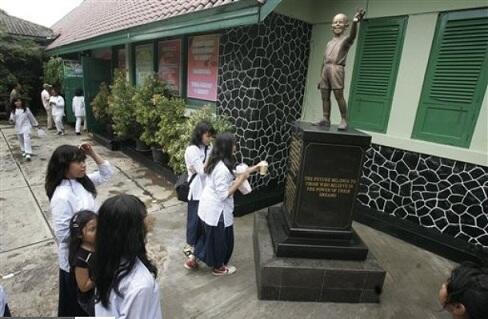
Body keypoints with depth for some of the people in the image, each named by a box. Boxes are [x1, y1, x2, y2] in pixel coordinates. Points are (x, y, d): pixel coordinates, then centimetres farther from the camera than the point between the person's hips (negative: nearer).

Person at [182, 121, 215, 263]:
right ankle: (189, 246, 25)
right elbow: (202, 171, -22)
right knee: (195, 218, 7)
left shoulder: (207, 148, 3)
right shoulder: (192, 150, -18)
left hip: (207, 188, 7)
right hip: (197, 189, -7)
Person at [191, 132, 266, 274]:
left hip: (208, 206, 9)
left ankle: (193, 259, 40)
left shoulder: (216, 162, 1)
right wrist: (241, 179, -21)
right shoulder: (222, 169, -30)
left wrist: (254, 168, 8)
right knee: (220, 238, 14)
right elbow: (224, 194, -26)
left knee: (209, 235, 27)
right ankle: (218, 267, 37)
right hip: (217, 210, -9)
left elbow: (227, 179, 11)